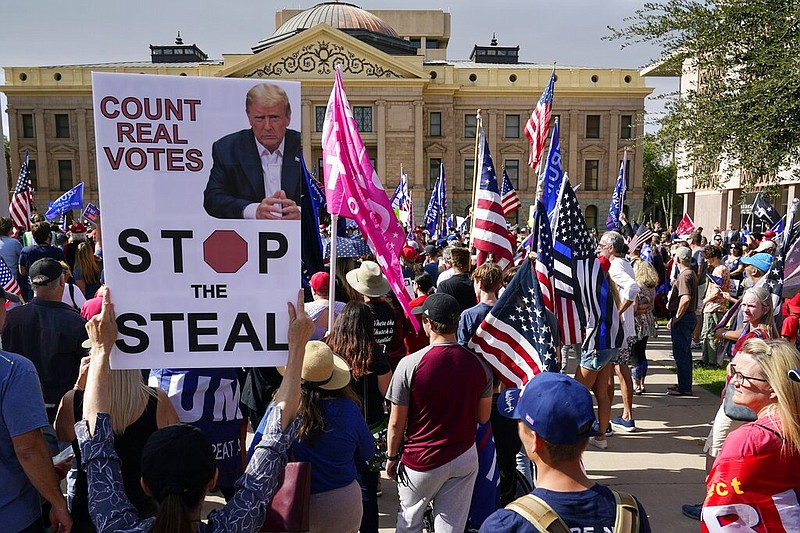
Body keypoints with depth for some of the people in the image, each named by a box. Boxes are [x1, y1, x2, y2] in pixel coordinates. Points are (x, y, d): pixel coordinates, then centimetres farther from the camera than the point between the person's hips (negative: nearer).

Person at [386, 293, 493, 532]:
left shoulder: (410, 364, -19)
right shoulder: (479, 366, -8)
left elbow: (396, 423, -12)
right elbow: (483, 417, 4)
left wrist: (392, 457, 4)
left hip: (421, 461, -3)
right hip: (464, 458, 3)